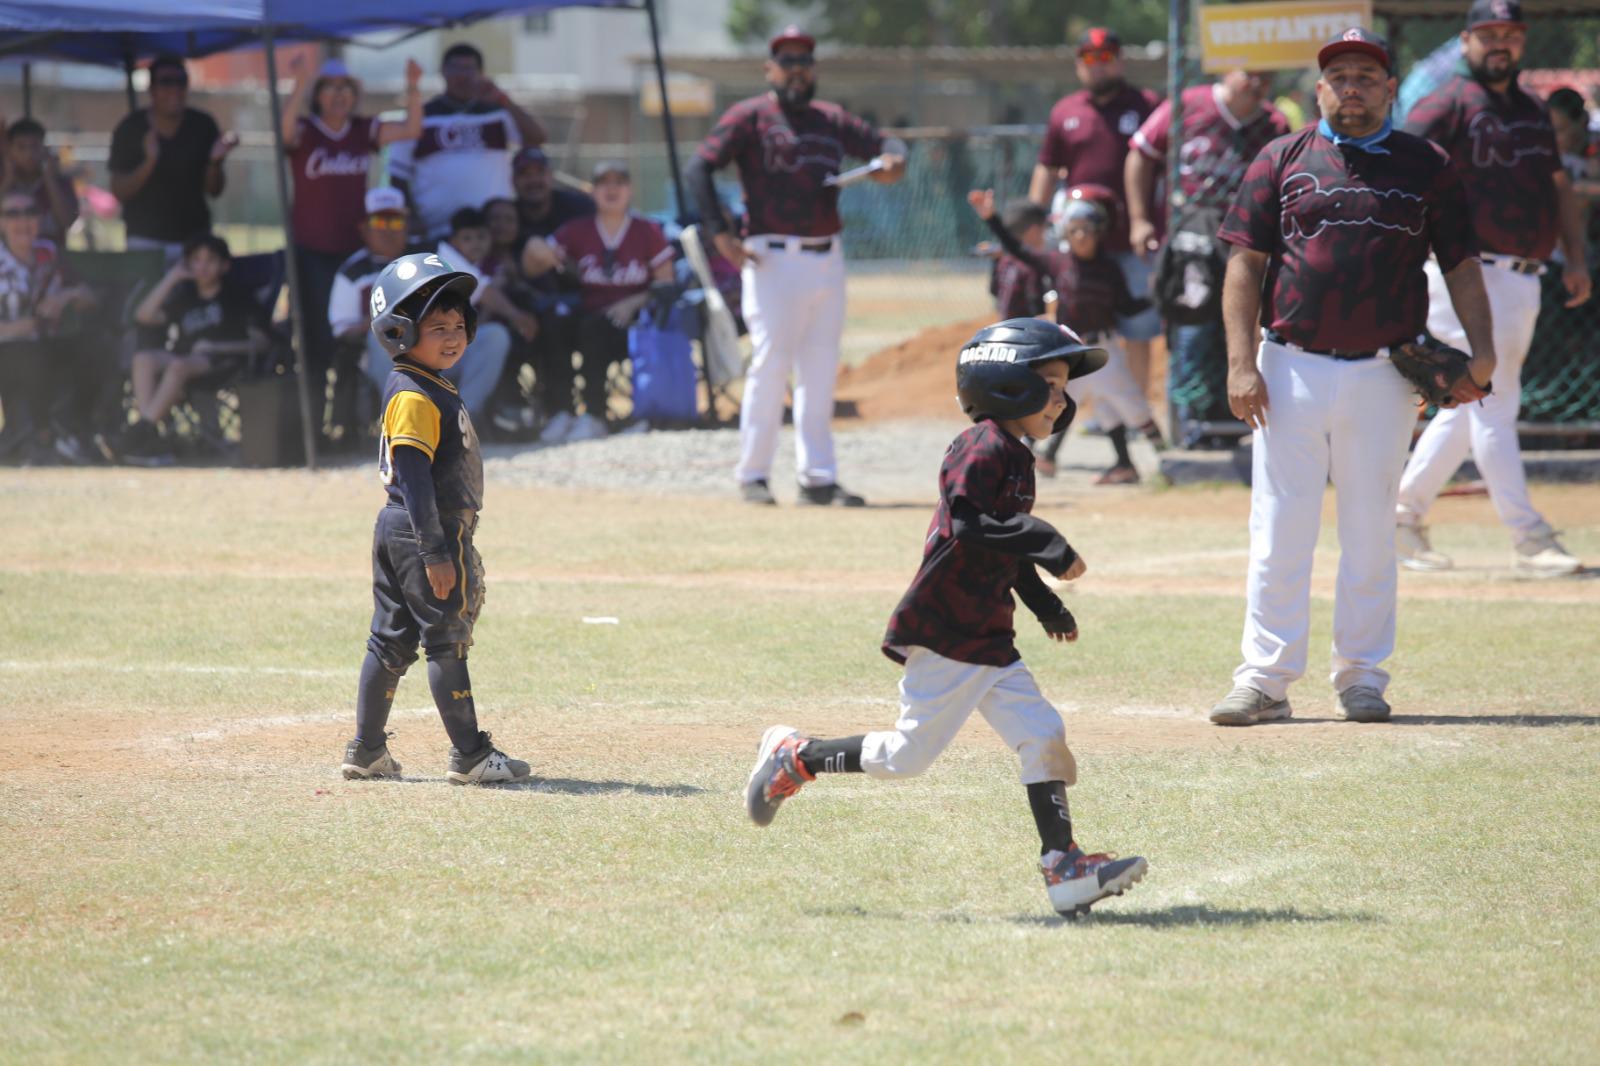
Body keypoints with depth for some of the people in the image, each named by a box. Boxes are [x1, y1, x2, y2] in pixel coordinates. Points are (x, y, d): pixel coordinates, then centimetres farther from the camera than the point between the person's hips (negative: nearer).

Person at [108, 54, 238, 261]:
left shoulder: (203, 126, 4)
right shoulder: (130, 130, 0)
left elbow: (214, 190, 6)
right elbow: (118, 192, -4)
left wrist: (215, 162, -14)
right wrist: (149, 163, -19)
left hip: (193, 238, 2)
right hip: (145, 240, -2)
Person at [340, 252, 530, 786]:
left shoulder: (435, 389, 14)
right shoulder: (414, 397, -17)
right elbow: (413, 475, -22)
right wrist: (435, 552, -24)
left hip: (397, 533, 10)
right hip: (422, 535, -10)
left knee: (392, 640, 13)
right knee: (447, 640, -5)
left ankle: (367, 752, 18)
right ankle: (469, 756, -2)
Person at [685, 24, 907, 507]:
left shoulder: (831, 120, 16)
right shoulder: (750, 117, -1)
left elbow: (882, 143, 18)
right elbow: (699, 168, -8)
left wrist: (893, 160, -8)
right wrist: (719, 234, -18)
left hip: (828, 259, 6)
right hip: (774, 260, -6)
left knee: (821, 372, 7)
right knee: (770, 365, -7)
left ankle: (817, 477, 12)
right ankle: (752, 475, 1)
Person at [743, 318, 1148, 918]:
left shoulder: (1016, 458, 16)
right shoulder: (984, 449, -14)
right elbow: (972, 525, -27)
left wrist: (1046, 605, 18)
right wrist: (1049, 547, -27)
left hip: (989, 638, 9)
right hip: (943, 634, -9)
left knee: (1043, 737, -1)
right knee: (907, 755, -3)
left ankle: (1063, 866, -2)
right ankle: (795, 757, 15)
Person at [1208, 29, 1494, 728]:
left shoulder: (1427, 167, 8)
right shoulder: (1282, 160, 7)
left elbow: (1461, 266, 6)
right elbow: (1245, 263, 4)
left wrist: (1481, 351, -8)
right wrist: (1241, 363, -6)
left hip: (1382, 375, 0)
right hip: (1292, 369, 0)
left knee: (1370, 533, 5)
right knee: (1279, 531, -1)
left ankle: (1362, 676, 14)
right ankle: (1264, 680, 2)